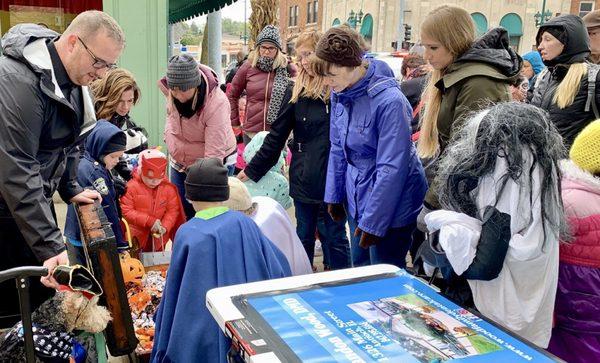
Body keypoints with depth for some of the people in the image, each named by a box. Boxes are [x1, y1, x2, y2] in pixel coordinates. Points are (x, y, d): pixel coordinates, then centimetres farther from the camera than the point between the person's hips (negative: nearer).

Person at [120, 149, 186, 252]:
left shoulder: (169, 188, -6)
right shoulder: (131, 187, -15)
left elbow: (173, 211, -2)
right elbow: (126, 211, -16)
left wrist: (165, 227, -19)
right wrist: (149, 221, -22)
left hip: (158, 236, 3)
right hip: (136, 236, -2)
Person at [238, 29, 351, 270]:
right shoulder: (296, 92, 2)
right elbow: (277, 136, 8)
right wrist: (252, 170, 9)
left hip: (335, 180, -3)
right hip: (304, 179, 3)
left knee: (334, 238, 8)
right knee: (304, 236, 16)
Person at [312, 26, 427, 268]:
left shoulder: (389, 101, -25)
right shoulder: (339, 94, -1)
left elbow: (392, 168, -23)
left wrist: (373, 221, -20)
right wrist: (333, 196, 10)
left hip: (390, 206, -7)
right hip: (356, 198, 7)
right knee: (360, 268, 18)